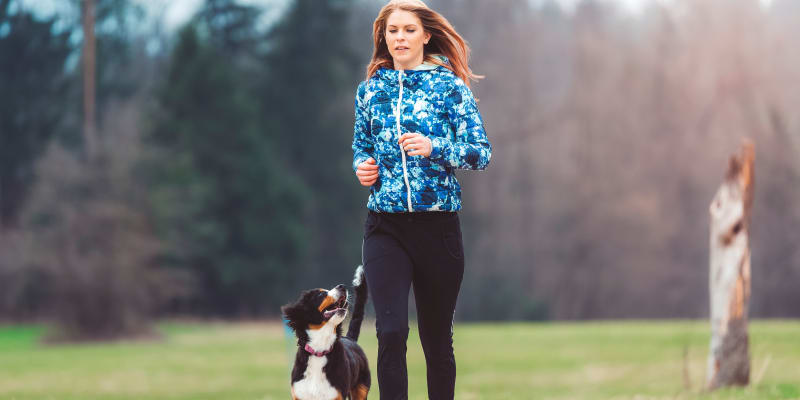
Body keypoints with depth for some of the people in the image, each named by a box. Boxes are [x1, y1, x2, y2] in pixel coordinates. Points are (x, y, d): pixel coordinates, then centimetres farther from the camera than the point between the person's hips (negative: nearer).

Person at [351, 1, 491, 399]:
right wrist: (362, 167, 0)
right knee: (390, 333, -13)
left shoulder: (450, 85, 0)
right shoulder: (370, 88, 9)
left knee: (437, 337, 7)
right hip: (385, 227, 1)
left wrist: (434, 148, -20)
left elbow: (482, 153, -4)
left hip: (439, 225, -1)